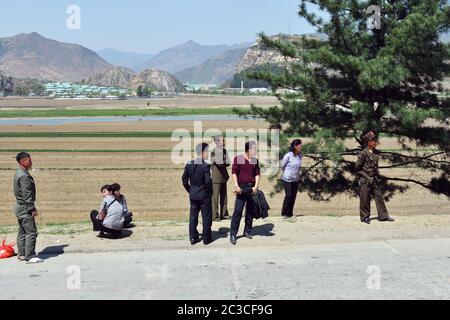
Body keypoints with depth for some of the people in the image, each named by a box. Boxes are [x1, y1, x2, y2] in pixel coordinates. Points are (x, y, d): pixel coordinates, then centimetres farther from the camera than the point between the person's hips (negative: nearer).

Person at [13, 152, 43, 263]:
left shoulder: (19, 173, 13)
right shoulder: (24, 176, -19)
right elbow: (26, 194, -22)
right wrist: (32, 208, -19)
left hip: (19, 207, 11)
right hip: (25, 208, -11)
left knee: (22, 232, 15)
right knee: (31, 232, -8)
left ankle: (21, 254, 22)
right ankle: (30, 256, -8)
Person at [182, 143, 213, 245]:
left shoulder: (189, 164, 0)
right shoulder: (205, 166, -17)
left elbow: (184, 179, 4)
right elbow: (208, 181, -22)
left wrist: (189, 190, 14)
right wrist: (209, 190, -4)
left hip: (193, 195, 5)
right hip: (204, 196, -5)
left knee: (193, 217, 13)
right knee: (206, 218, 8)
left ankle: (193, 238, 18)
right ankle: (206, 238, 15)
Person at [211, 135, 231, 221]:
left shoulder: (224, 151, 11)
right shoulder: (214, 152, -12)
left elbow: (228, 163, 8)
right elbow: (219, 163, -21)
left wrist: (223, 163, -8)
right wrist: (225, 162, -6)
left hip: (224, 176, 7)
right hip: (216, 177, -7)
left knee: (224, 196, 11)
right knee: (215, 196, -3)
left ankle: (224, 214, 18)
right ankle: (215, 215, 2)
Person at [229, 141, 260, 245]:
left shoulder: (255, 160, 11)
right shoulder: (238, 158, -3)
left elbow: (257, 174, 9)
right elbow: (234, 173, -6)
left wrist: (256, 186, -3)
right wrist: (236, 186, -15)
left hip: (252, 188, 5)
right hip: (242, 188, -5)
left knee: (250, 211, 9)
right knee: (237, 211, -6)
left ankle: (247, 231, 22)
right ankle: (233, 234, -3)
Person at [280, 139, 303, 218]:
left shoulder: (300, 155, -2)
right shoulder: (288, 155, -18)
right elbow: (282, 165, -4)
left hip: (295, 180, 5)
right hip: (287, 179, -5)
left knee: (293, 196, 6)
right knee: (288, 195, -8)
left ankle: (290, 213, 17)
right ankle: (284, 213, 5)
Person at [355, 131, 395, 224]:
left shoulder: (376, 153, 7)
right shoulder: (363, 154, -13)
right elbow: (357, 167, -8)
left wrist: (377, 176, 14)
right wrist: (366, 175, -7)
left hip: (374, 180, 6)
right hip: (365, 181, -6)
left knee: (379, 197, 7)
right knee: (365, 199, 2)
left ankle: (383, 216, 14)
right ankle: (365, 217, 14)